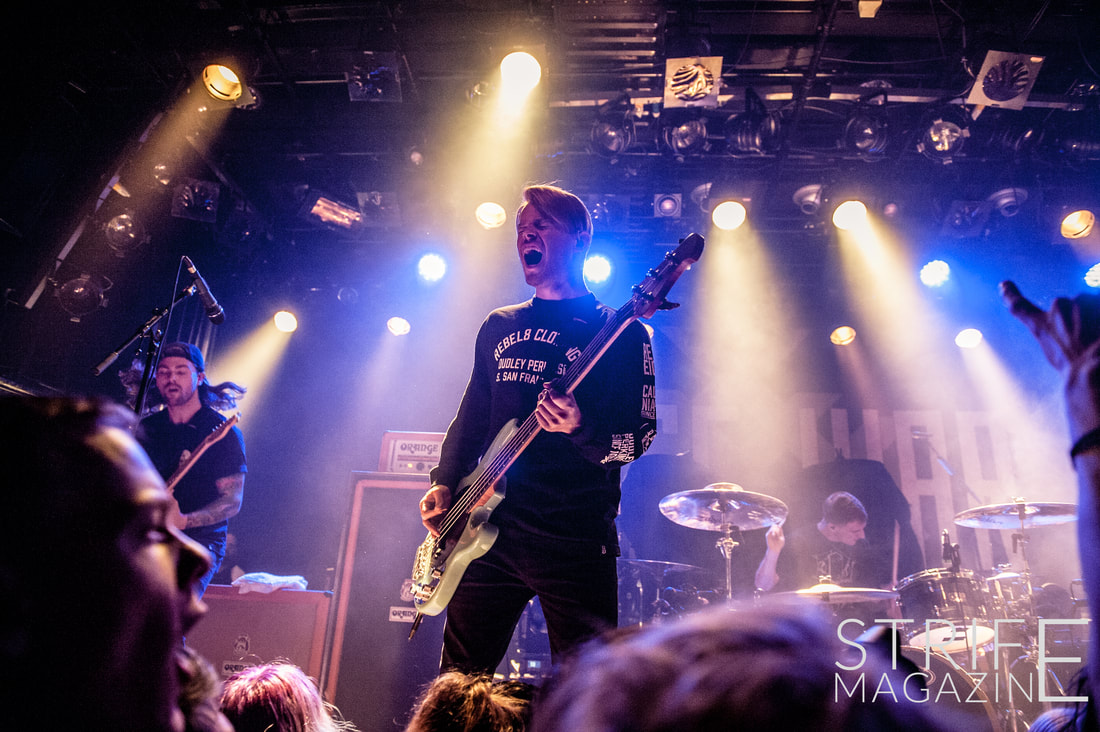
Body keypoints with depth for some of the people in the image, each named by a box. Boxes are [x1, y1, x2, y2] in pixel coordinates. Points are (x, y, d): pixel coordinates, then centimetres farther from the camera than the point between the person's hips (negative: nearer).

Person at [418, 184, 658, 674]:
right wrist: (444, 483, 7)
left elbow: (638, 438, -8)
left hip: (576, 541, -4)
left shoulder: (620, 333, -2)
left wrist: (581, 429, -27)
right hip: (489, 529, 5)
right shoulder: (499, 327, 15)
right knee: (458, 682, 14)